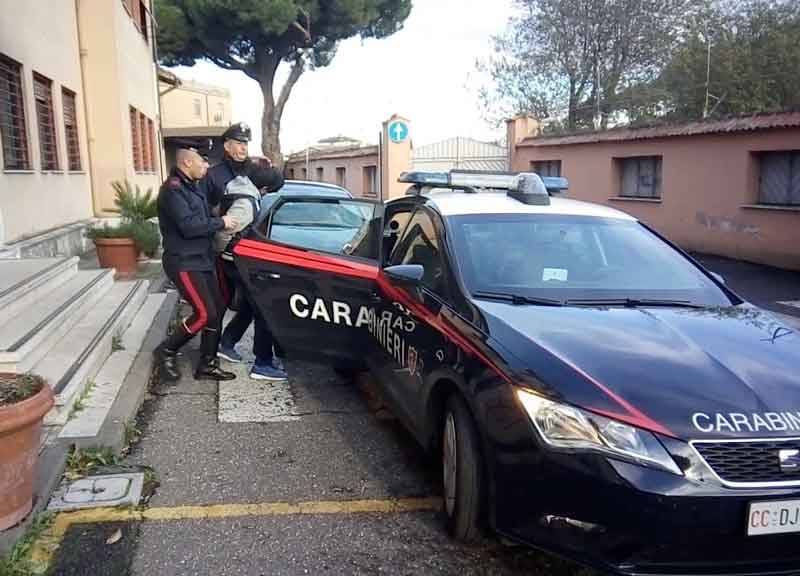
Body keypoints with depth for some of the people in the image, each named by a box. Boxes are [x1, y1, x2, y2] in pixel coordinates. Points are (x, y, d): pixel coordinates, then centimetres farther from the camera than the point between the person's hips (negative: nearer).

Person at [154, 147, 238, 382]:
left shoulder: (191, 188, 18)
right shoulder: (173, 189, -14)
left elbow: (202, 220, 24)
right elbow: (188, 226, -24)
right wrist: (221, 223, -15)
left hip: (202, 261, 10)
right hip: (184, 264, -10)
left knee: (216, 311, 6)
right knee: (204, 314, -13)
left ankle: (207, 365, 14)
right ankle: (167, 350, 7)